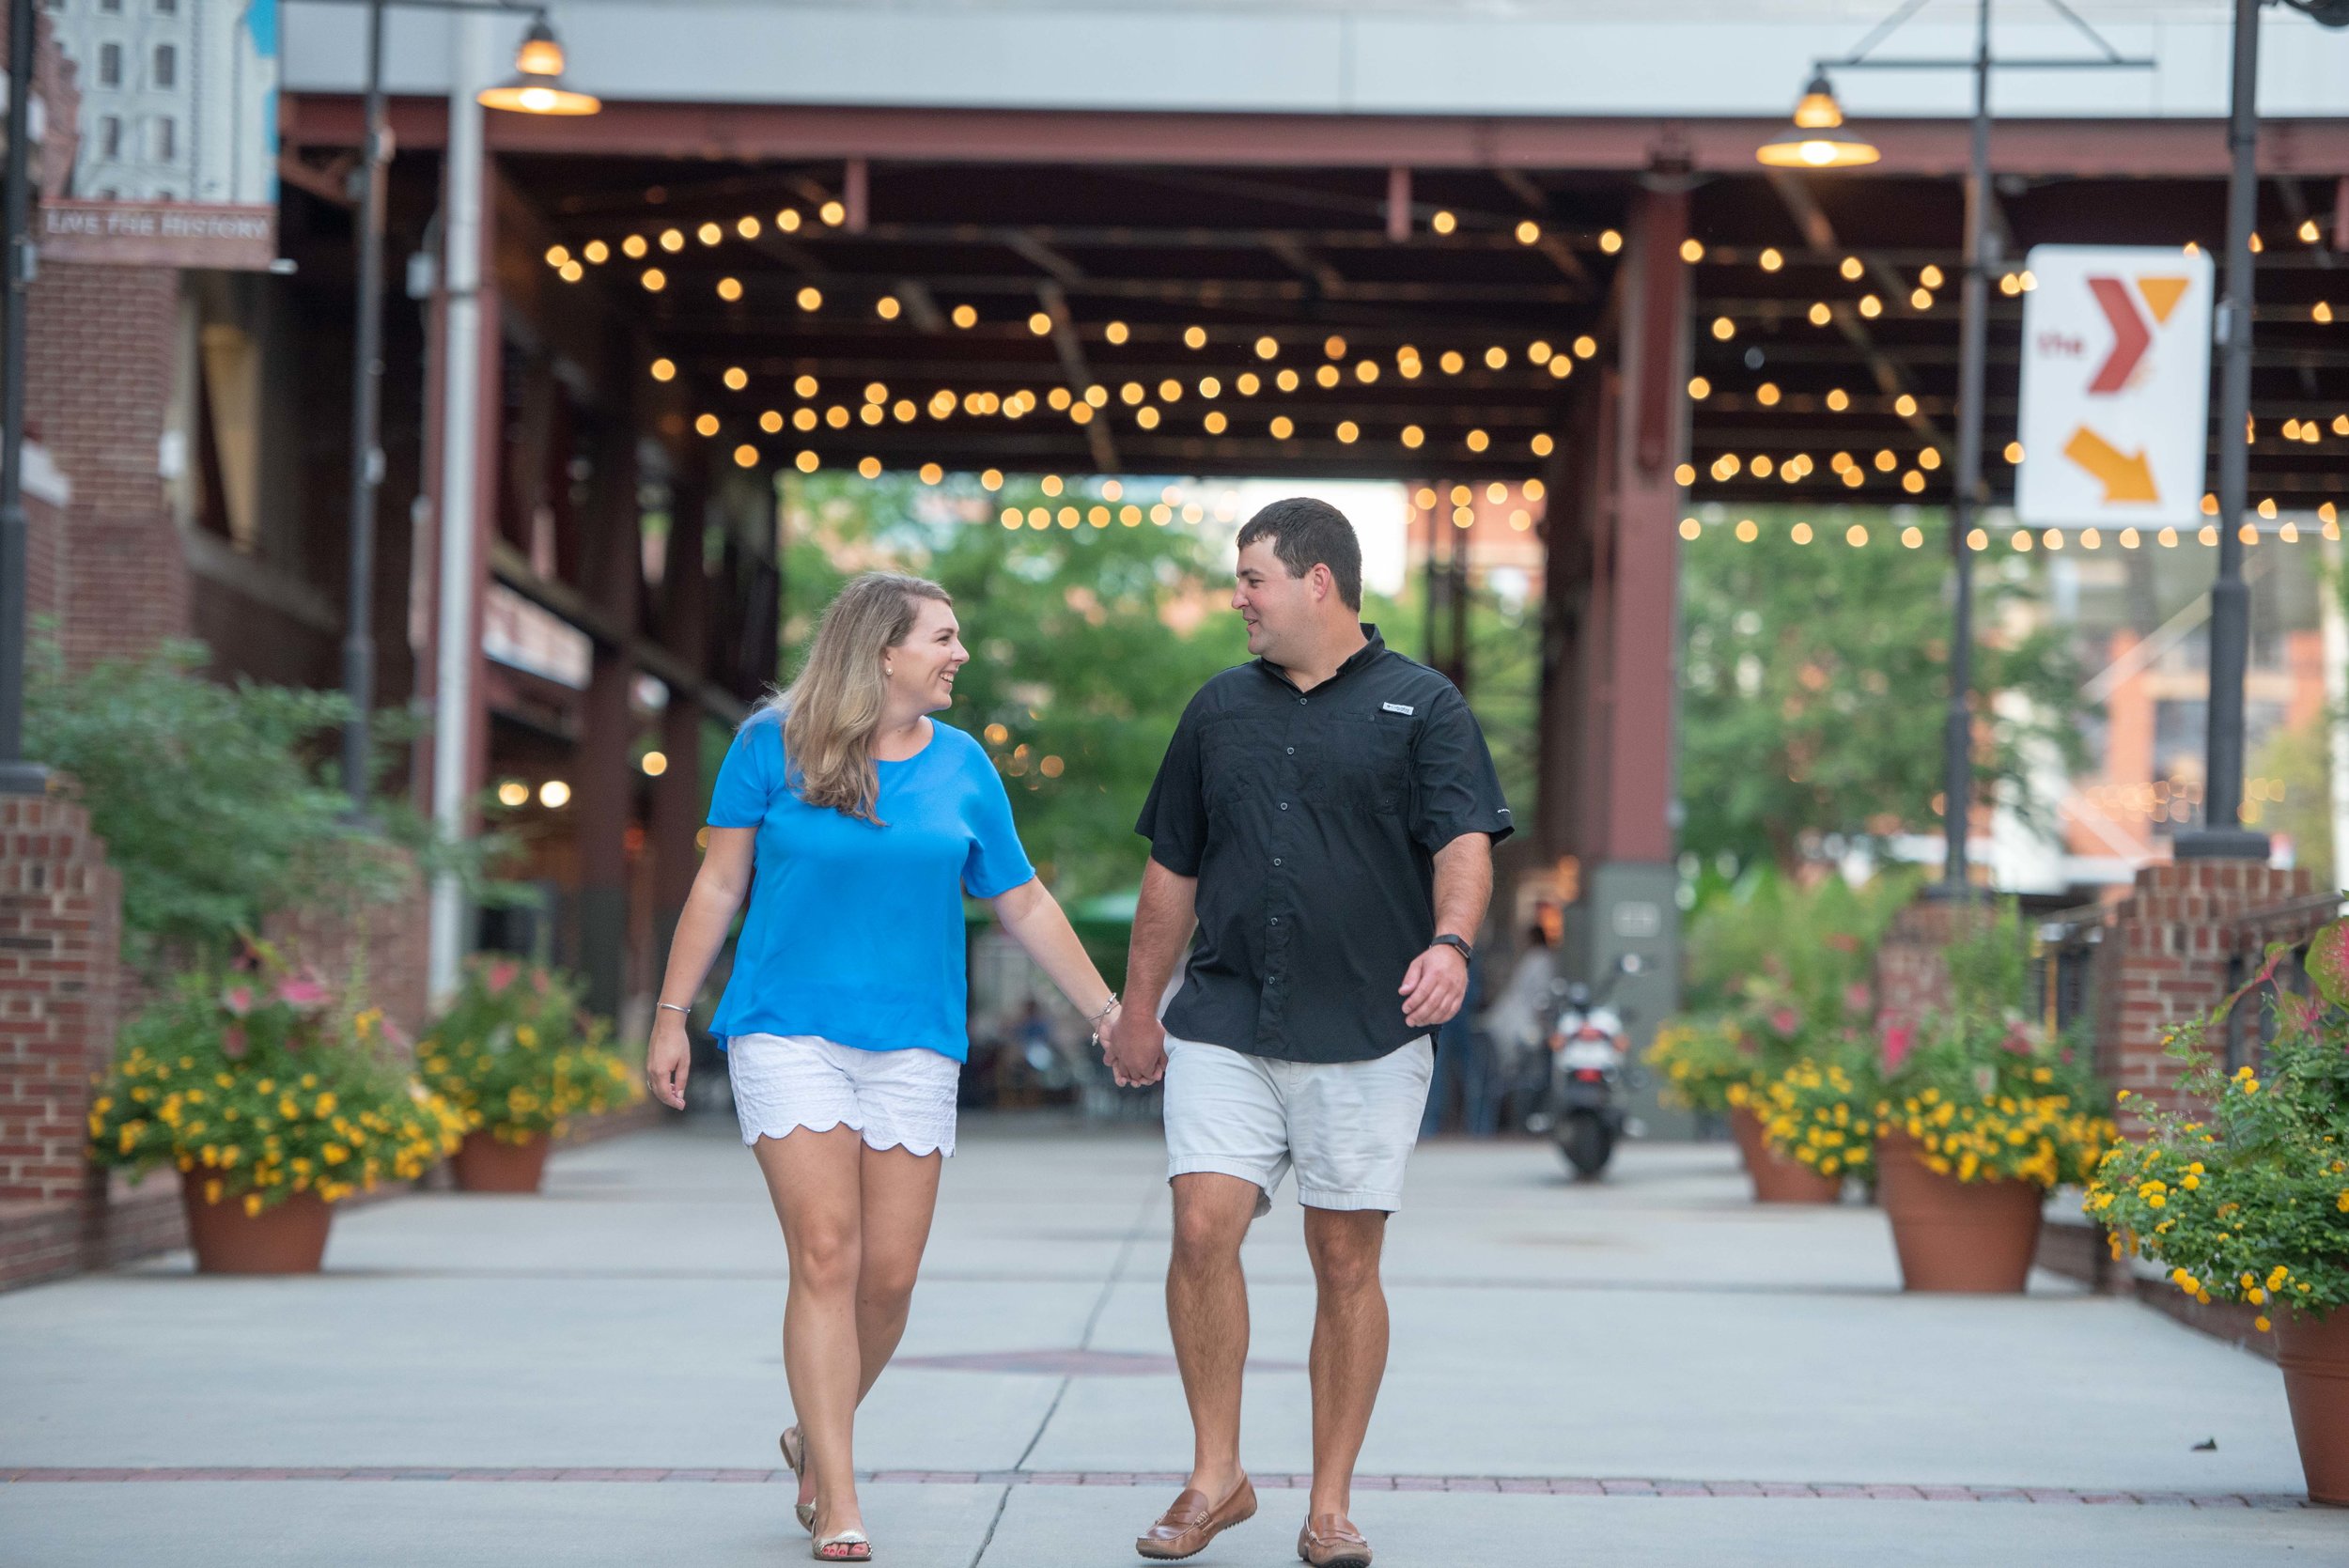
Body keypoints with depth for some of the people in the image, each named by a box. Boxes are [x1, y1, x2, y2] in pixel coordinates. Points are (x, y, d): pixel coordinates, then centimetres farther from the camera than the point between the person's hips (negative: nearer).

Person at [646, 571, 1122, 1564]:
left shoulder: (962, 766, 7)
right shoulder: (771, 745, 0)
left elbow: (1023, 903, 15)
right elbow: (719, 885, 5)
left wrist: (1105, 1010, 15)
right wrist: (671, 1017, 5)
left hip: (912, 1041, 3)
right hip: (788, 1031, -3)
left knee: (890, 1274, 0)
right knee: (826, 1257, -11)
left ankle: (817, 1439, 26)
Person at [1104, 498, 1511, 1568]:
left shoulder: (1422, 707, 3)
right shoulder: (1221, 708, 15)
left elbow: (1463, 841, -10)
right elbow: (1172, 869, 20)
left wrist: (1450, 941, -29)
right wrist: (1139, 1009, 21)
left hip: (1366, 1035, -3)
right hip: (1225, 1026, 3)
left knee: (1346, 1259, 1)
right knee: (1203, 1229, -11)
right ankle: (1216, 1476, 2)